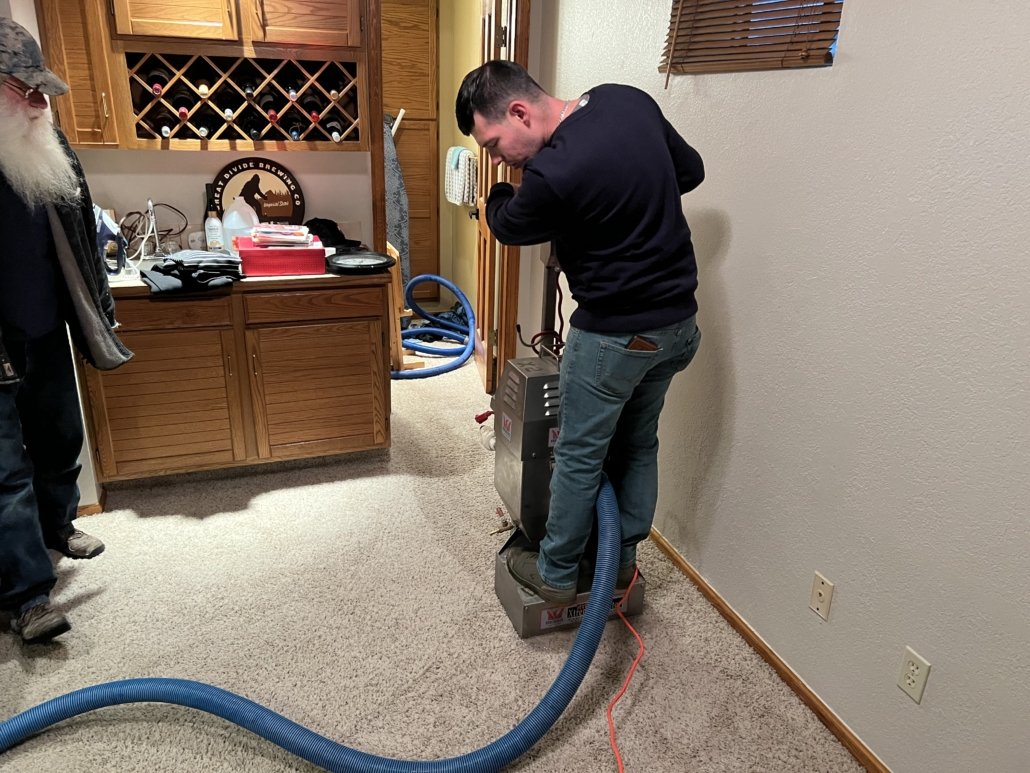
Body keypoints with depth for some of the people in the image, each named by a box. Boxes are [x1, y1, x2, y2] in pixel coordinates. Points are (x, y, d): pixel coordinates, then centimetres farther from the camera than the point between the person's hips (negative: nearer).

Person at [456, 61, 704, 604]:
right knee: (638, 445, 21)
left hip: (614, 335, -8)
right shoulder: (629, 100, -1)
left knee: (579, 456, 10)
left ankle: (556, 573, 29)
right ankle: (623, 559, 38)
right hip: (679, 321, 8)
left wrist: (499, 191, 18)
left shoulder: (553, 173, -25)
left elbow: (507, 224, -3)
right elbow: (690, 170, 14)